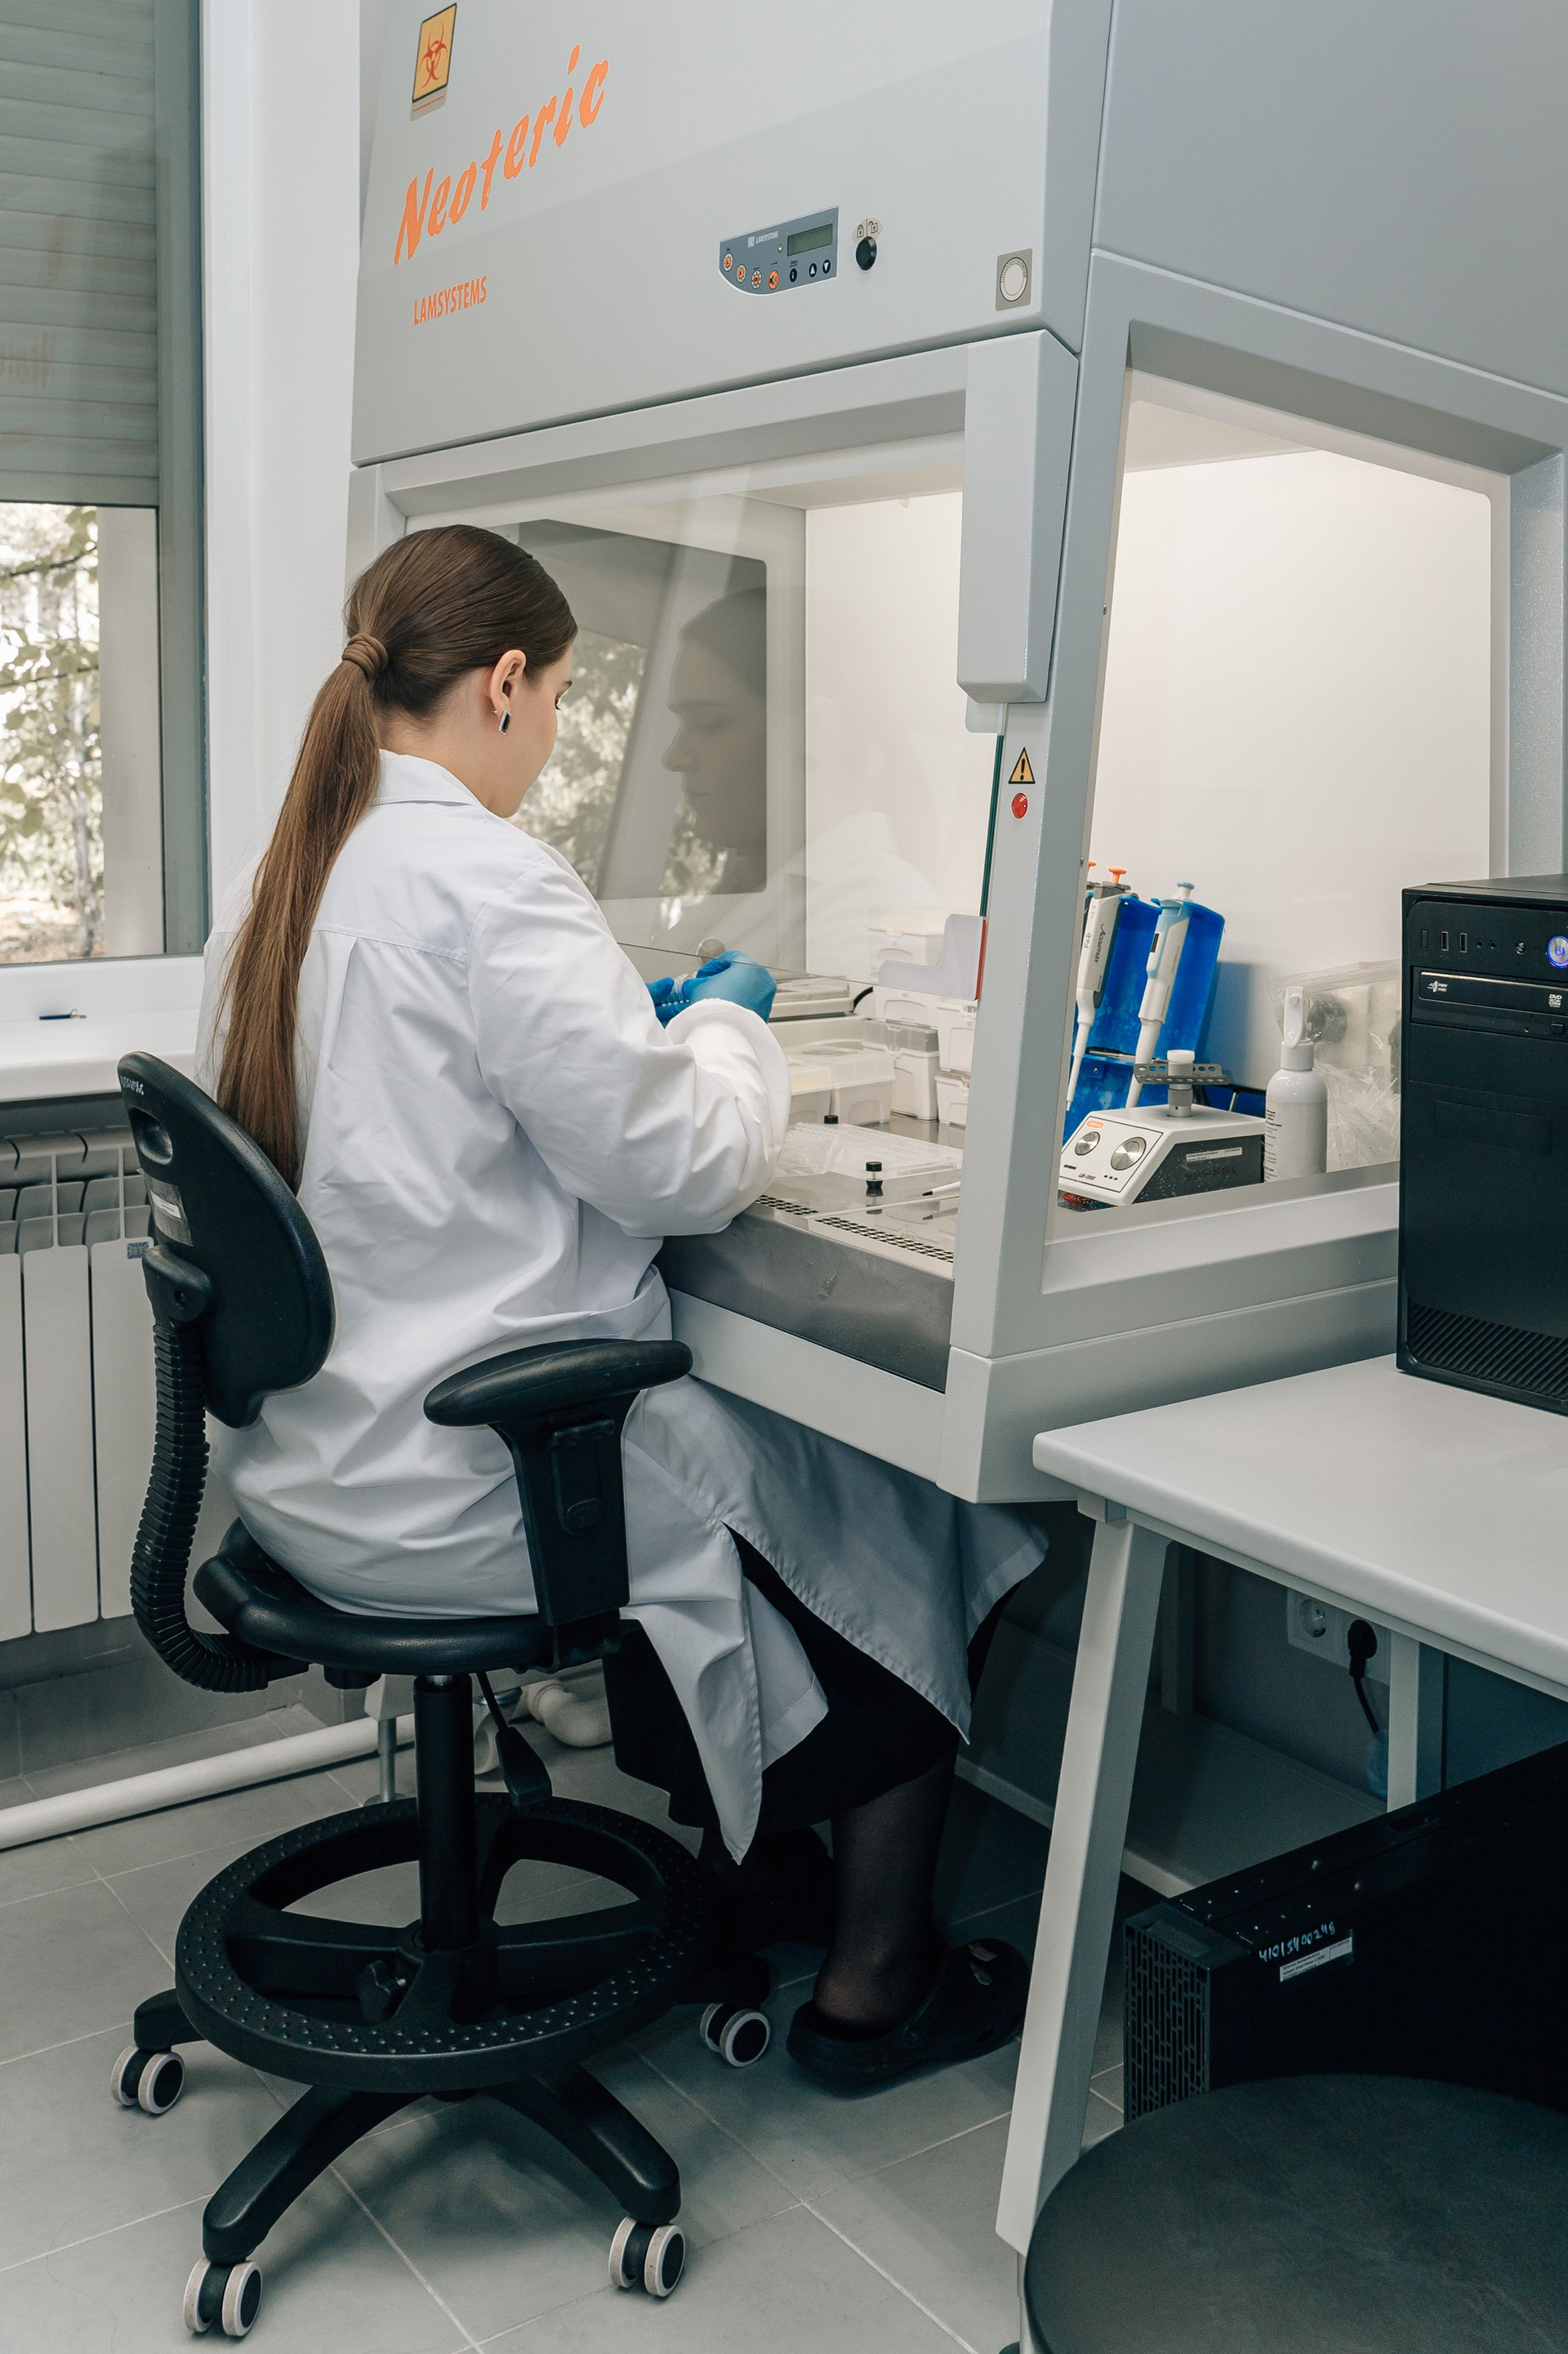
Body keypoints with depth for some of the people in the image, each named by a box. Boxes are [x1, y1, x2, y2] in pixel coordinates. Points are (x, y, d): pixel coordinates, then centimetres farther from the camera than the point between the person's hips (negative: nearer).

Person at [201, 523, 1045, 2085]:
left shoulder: (279, 881, 7)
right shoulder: (489, 885, -22)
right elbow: (685, 1165, -19)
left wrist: (635, 1022, 17)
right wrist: (726, 1021, 1)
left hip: (313, 1460, 10)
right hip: (463, 1482, -9)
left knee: (739, 1431, 28)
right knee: (907, 1512, 9)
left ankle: (751, 1862, 40)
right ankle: (872, 1987, 23)